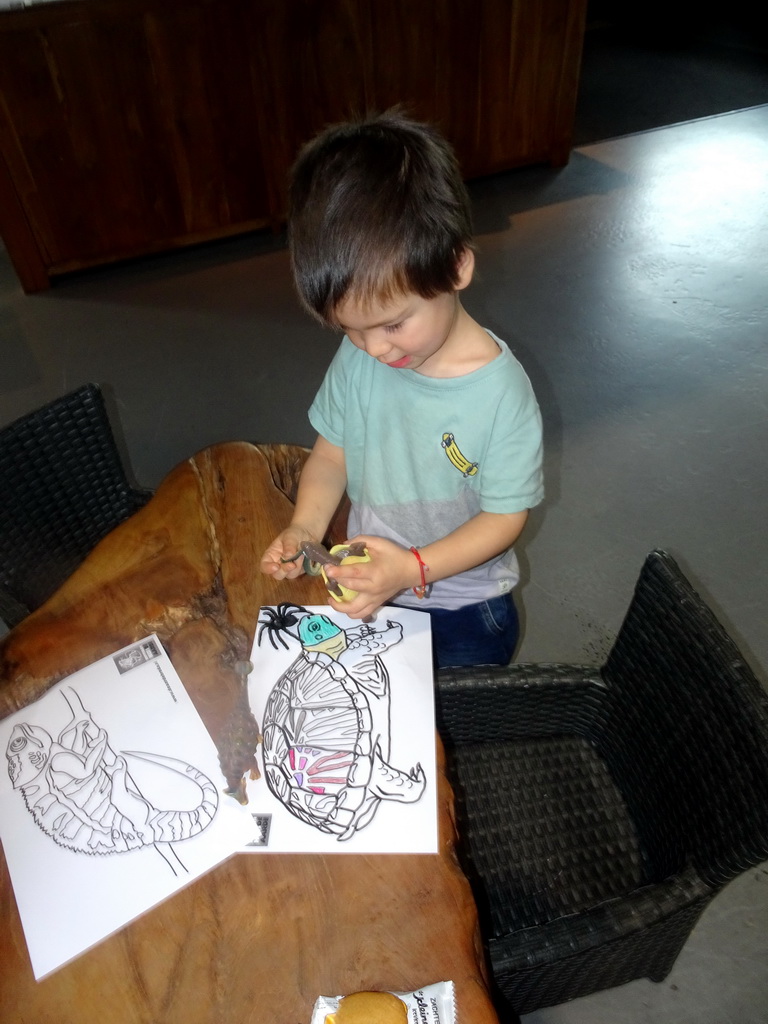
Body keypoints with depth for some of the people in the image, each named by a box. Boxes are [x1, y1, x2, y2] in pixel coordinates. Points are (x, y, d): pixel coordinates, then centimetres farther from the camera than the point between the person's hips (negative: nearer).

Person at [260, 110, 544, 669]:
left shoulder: (500, 392, -27)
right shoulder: (357, 357, -14)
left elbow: (504, 516, -20)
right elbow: (331, 453, -2)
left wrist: (414, 568, -32)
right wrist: (306, 527, -19)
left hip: (464, 613, -4)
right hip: (370, 588, 4)